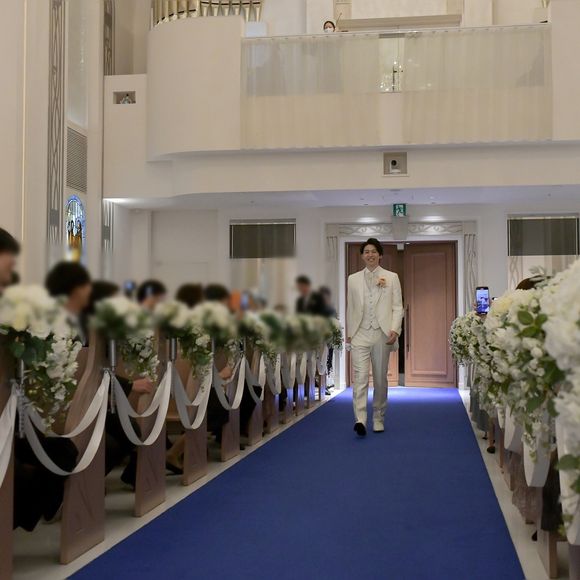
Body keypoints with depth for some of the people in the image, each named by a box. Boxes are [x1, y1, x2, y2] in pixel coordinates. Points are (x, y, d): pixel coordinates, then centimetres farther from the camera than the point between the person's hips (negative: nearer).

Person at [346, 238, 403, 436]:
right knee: (360, 377, -12)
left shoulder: (391, 278, 6)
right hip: (360, 334, 0)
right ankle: (360, 420, -19)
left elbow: (397, 307, 2)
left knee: (380, 379, 7)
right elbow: (350, 308, 14)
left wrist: (395, 330, -11)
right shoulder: (353, 279, 11)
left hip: (383, 334, 0)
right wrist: (349, 333, 11)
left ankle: (378, 419, 19)